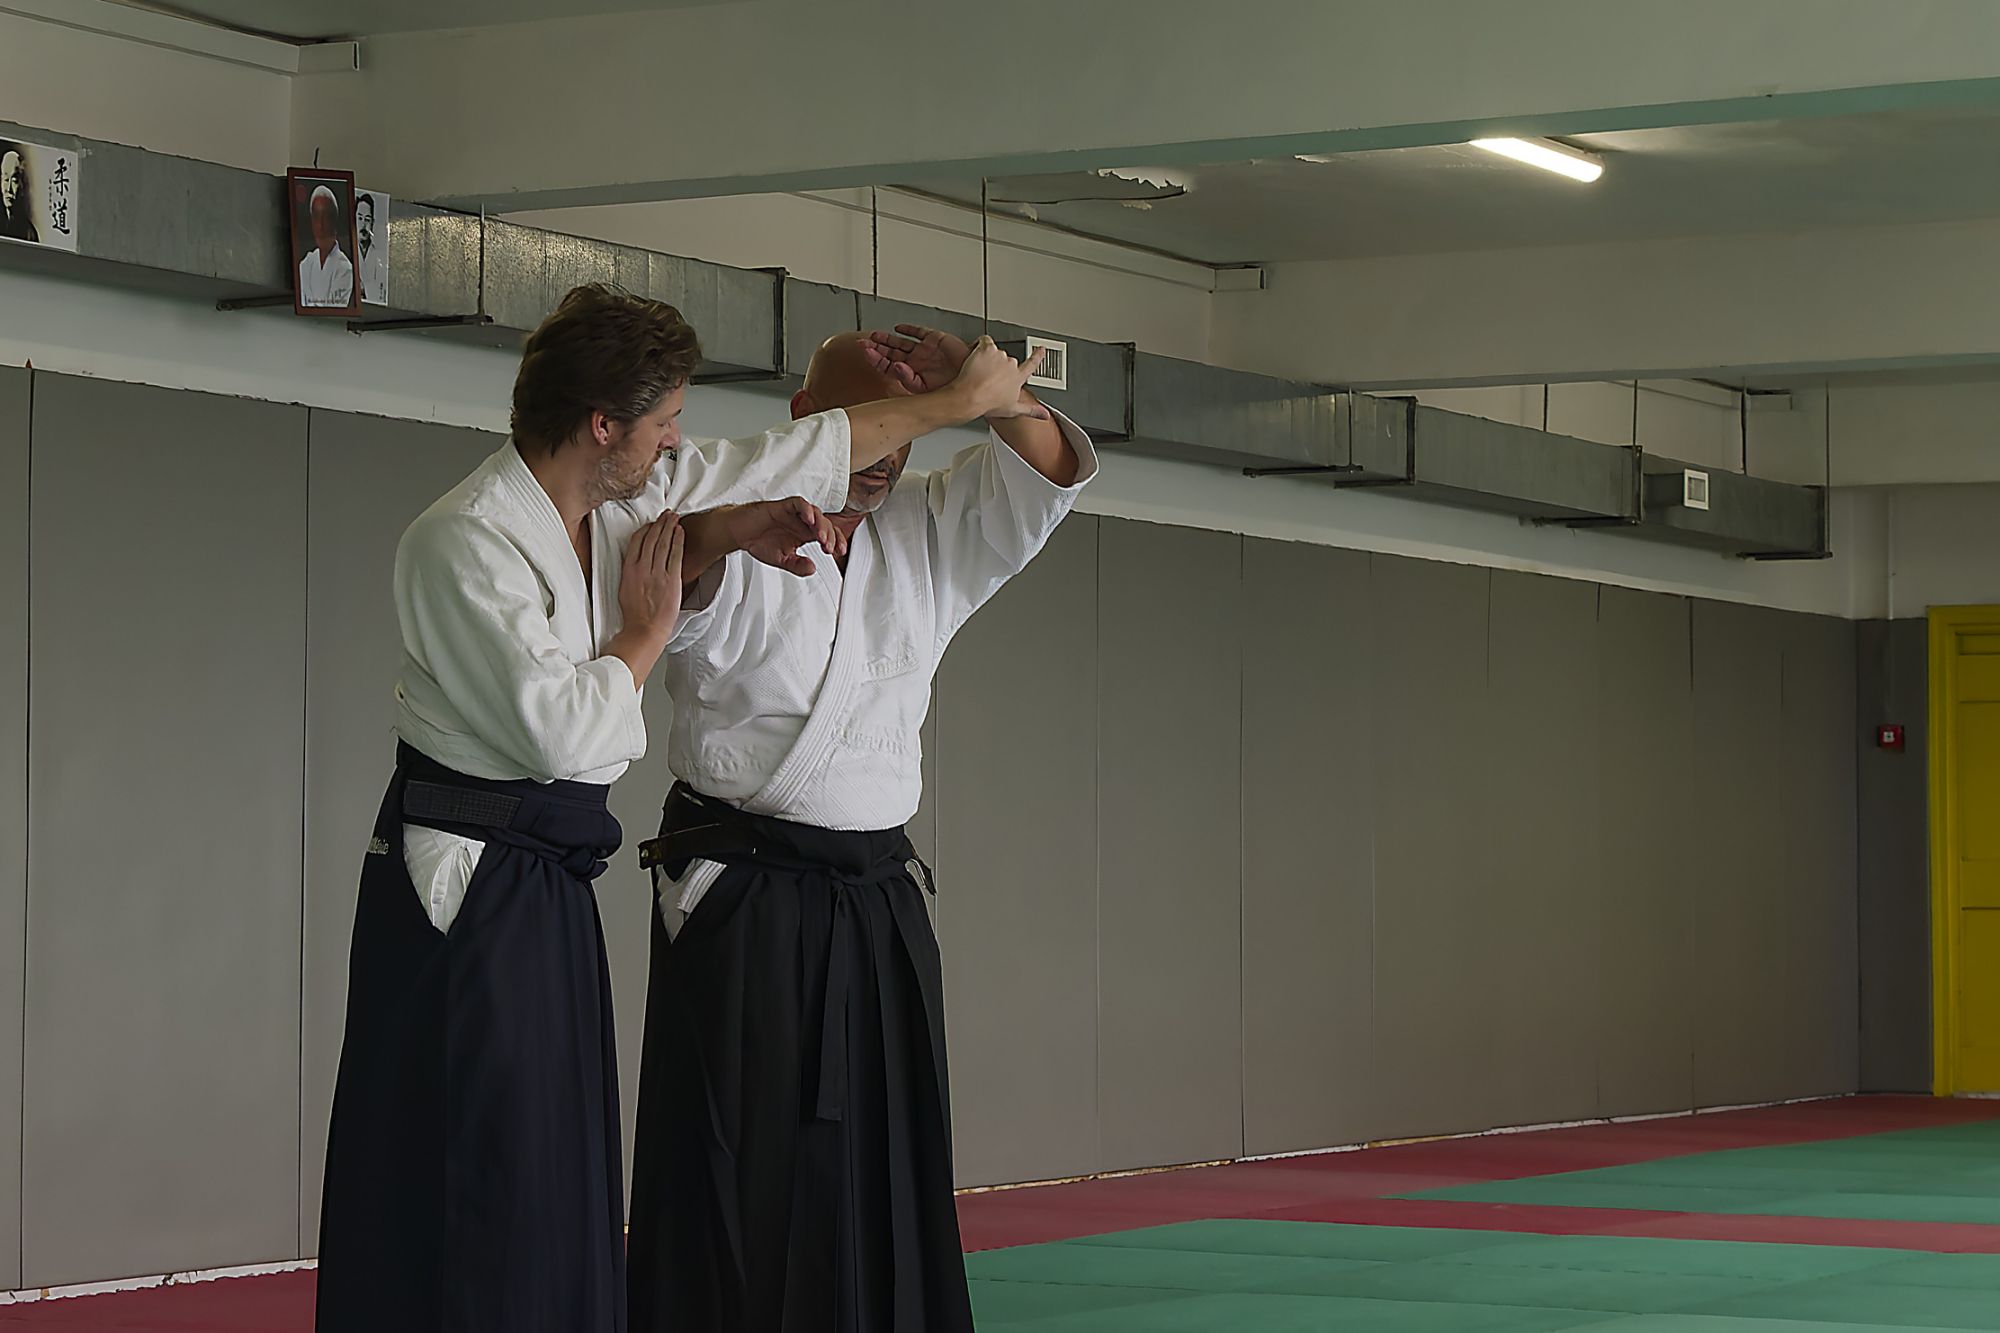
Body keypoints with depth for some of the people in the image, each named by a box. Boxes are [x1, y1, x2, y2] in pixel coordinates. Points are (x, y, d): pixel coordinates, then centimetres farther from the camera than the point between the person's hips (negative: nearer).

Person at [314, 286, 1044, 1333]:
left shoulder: (631, 492, 6)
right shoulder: (464, 545, -19)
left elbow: (798, 455, 15)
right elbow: (561, 730, -24)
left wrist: (965, 400, 18)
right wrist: (648, 628, -9)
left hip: (551, 885, 9)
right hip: (463, 885, -9)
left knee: (557, 1197, 10)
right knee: (462, 1210, -11)